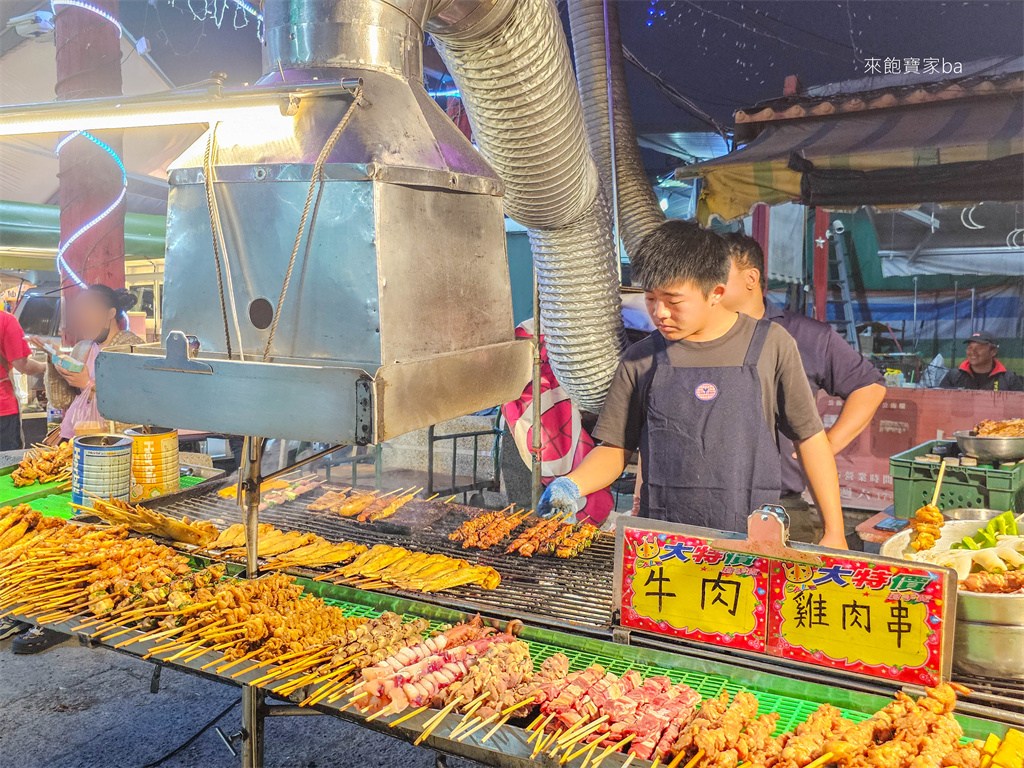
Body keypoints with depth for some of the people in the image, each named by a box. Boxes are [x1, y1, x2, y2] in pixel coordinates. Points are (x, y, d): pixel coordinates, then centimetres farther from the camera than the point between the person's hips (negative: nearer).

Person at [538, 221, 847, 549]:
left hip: (753, 541, -1)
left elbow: (810, 437, 4)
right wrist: (570, 486, -12)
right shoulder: (640, 360, 3)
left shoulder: (769, 345, -1)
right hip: (660, 540, 1)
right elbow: (616, 448, 7)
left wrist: (834, 533, 3)